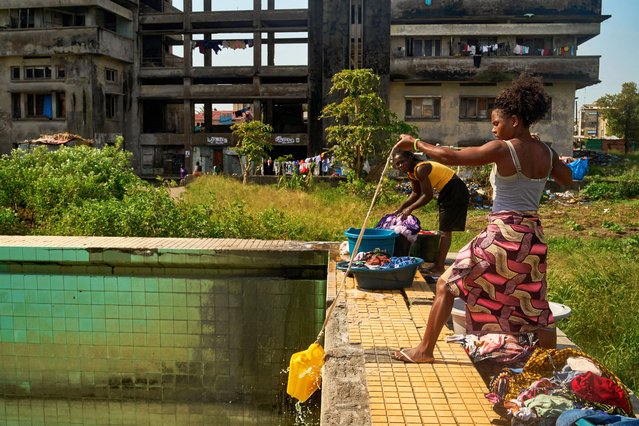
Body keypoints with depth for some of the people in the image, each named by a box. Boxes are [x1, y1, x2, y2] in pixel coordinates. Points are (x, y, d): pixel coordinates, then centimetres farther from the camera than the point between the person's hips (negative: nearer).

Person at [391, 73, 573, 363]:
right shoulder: (546, 153, 4)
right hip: (533, 237, 7)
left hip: (502, 236, -6)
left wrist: (415, 143, -5)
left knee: (446, 285, 7)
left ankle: (424, 350, 14)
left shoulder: (502, 149, -15)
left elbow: (450, 157, -18)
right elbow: (567, 179, 24)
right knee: (535, 304, 18)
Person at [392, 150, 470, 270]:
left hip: (456, 191, -10)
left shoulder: (420, 169, -26)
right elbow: (416, 193, 13)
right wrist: (401, 208, 7)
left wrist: (410, 209, -19)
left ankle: (439, 269, -5)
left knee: (445, 230, -8)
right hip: (446, 192, 10)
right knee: (444, 229, 14)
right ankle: (437, 265, 22)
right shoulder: (411, 172, 3)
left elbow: (427, 195, -26)